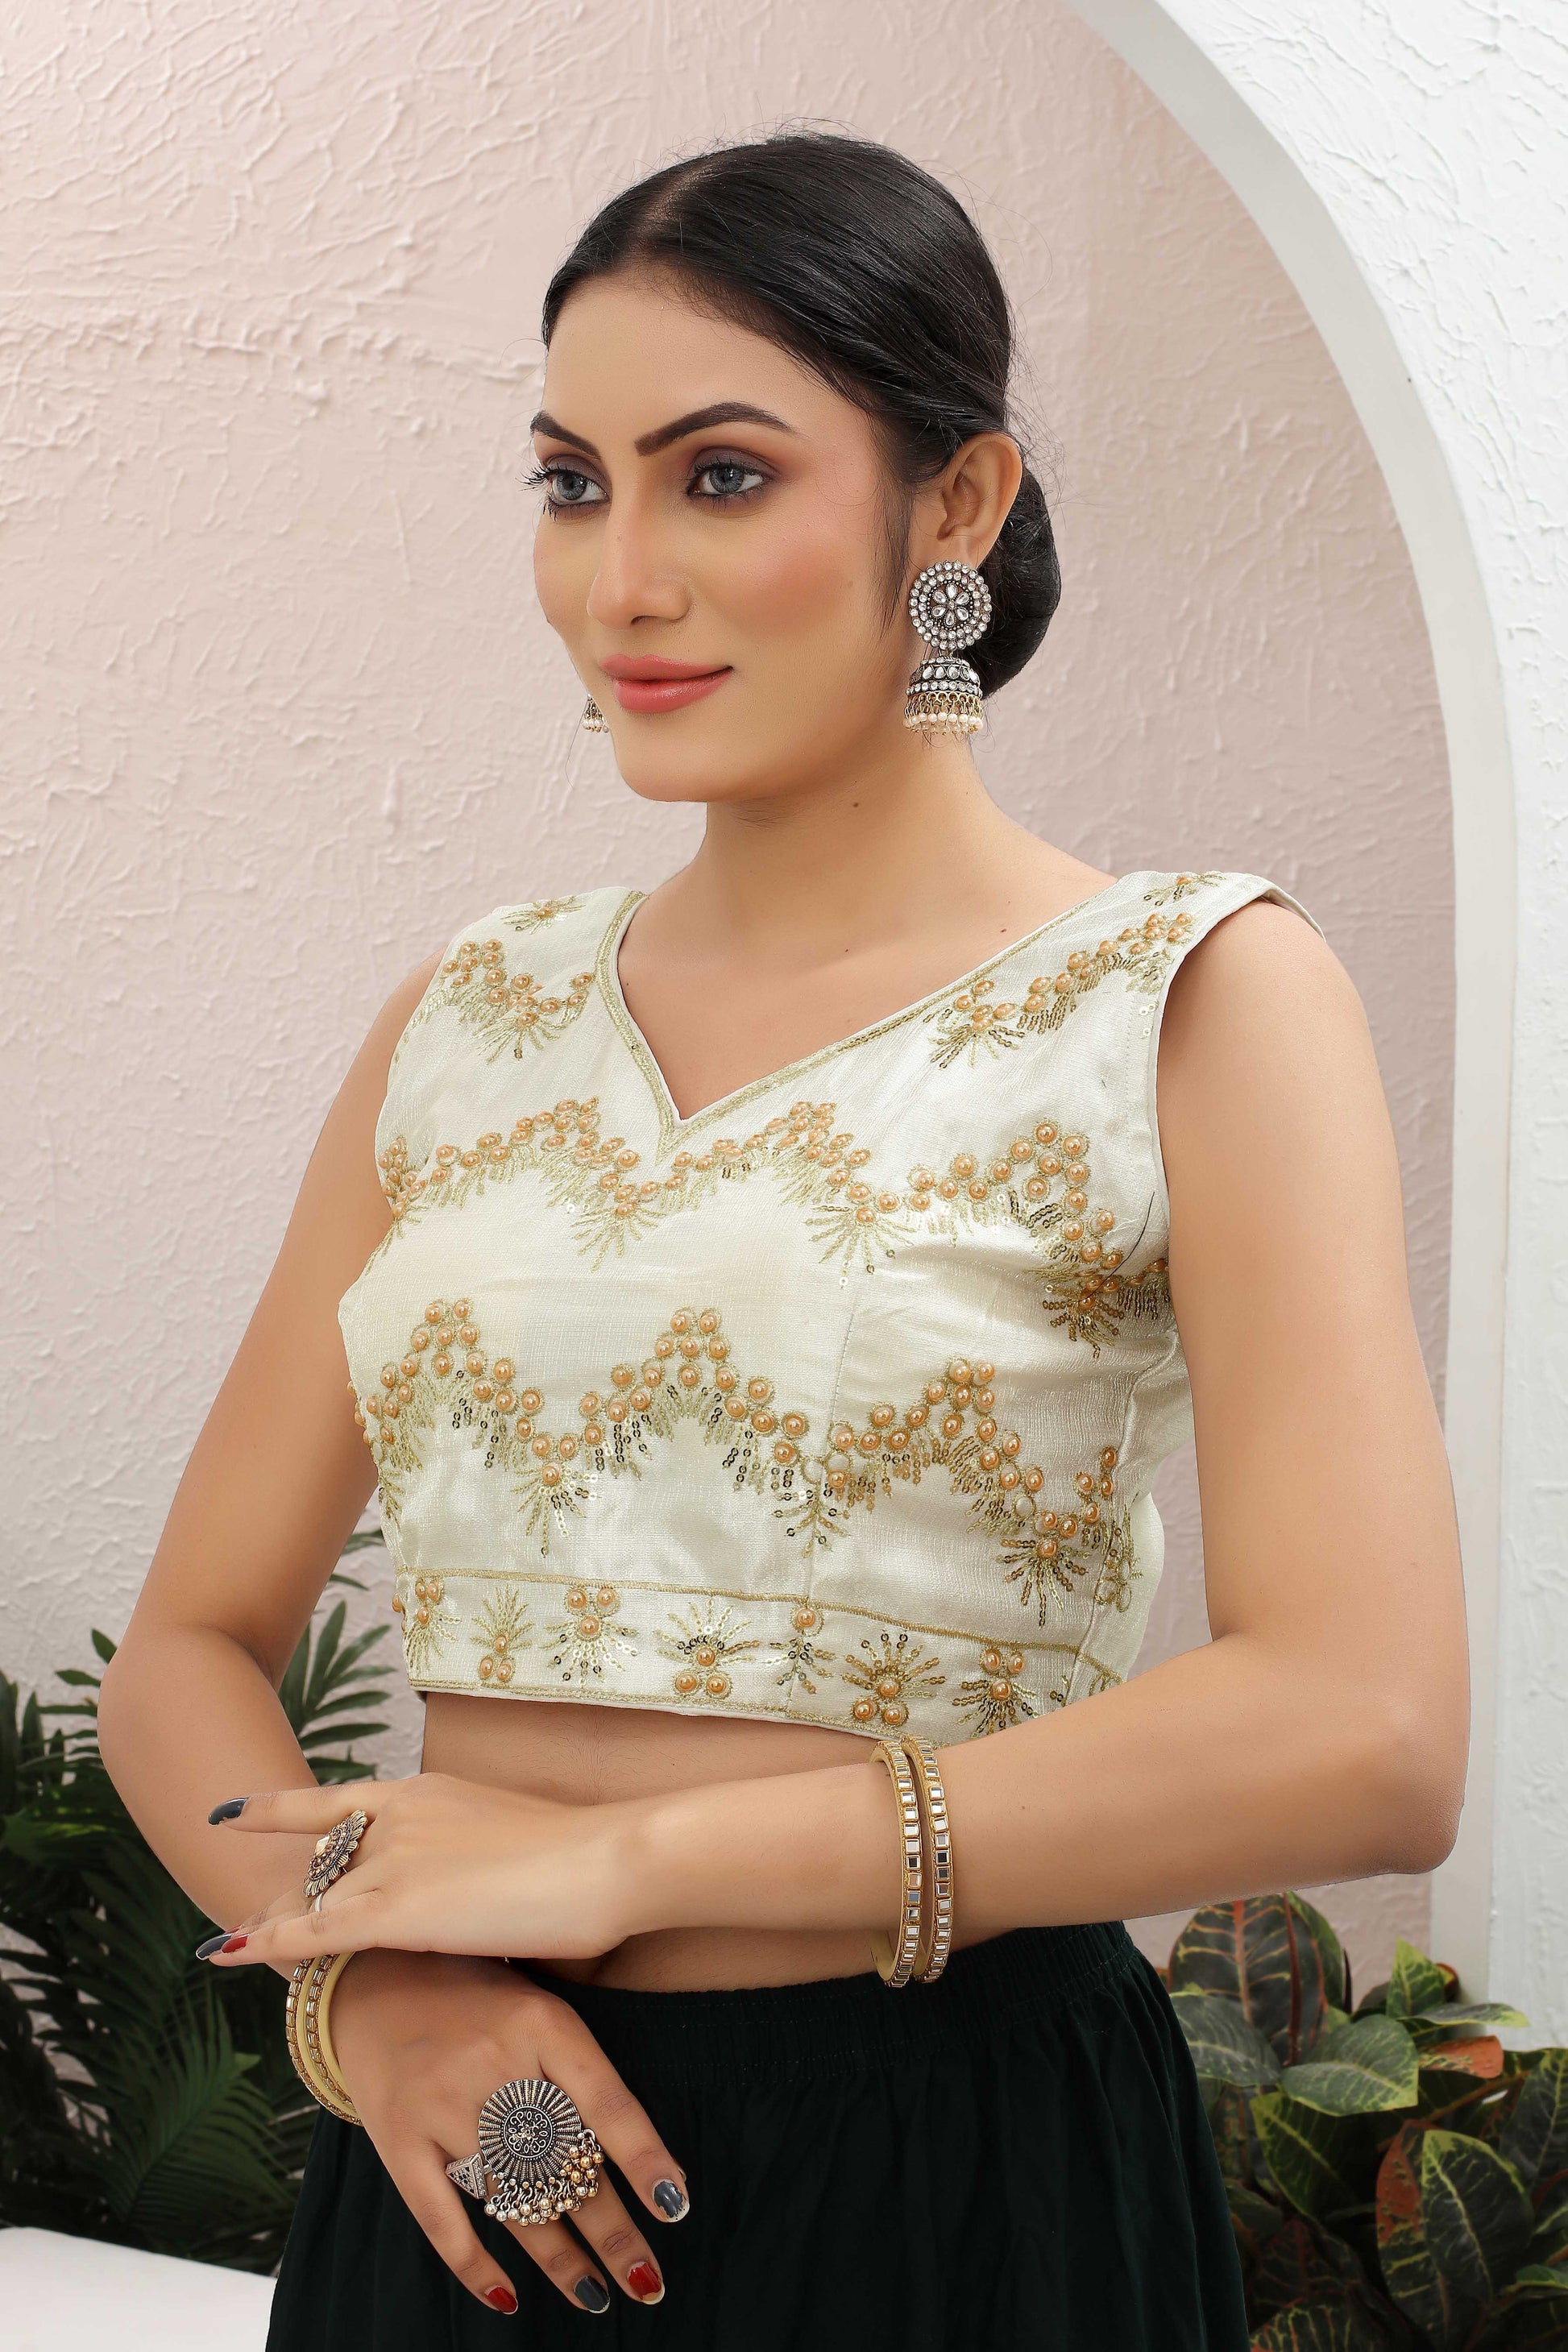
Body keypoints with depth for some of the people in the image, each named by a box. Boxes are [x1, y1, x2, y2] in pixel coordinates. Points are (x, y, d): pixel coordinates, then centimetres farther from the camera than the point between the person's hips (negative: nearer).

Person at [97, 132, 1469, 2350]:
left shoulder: (1192, 999, -7)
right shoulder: (466, 1026, 7)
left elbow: (1365, 1736, -19)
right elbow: (192, 1647, 9)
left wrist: (616, 1853, -16)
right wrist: (360, 1963, -13)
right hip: (473, 2166, 4)